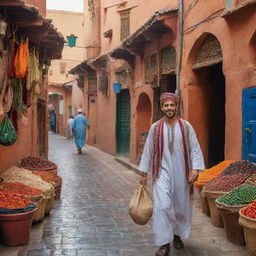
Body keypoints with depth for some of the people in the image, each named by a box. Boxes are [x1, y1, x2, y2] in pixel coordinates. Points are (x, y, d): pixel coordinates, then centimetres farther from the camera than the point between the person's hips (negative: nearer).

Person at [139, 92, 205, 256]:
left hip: (181, 173, 1)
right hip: (162, 172, -1)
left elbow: (195, 149, -1)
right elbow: (148, 151, 7)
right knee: (162, 206, -12)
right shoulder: (155, 128, 1)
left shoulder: (186, 126, 0)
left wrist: (195, 169, -12)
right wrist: (144, 173, 7)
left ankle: (177, 235, 33)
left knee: (181, 206, 10)